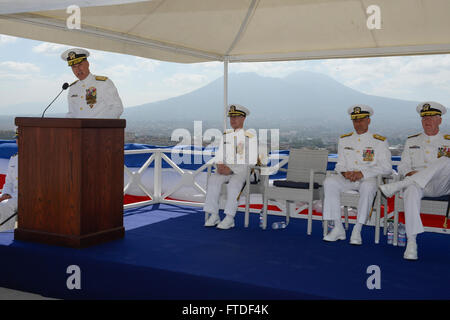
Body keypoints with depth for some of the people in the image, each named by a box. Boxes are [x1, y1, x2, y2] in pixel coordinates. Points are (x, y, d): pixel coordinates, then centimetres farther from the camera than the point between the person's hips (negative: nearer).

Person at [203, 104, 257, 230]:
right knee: (213, 180, -26)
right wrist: (220, 165, -9)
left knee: (233, 184, -36)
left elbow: (251, 160, -10)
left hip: (241, 170, -4)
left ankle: (229, 218, -31)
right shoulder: (225, 135, 17)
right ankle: (214, 215, -25)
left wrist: (231, 170, -18)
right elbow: (219, 155, 16)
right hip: (225, 168, 4)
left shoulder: (250, 137, -1)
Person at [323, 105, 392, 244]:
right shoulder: (344, 140, 16)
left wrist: (362, 173, -18)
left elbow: (386, 167, -5)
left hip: (369, 179, -3)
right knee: (329, 182, -27)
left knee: (368, 186, -39)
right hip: (347, 178, 4)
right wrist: (344, 172, -10)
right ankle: (338, 229, -23)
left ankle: (357, 231, -30)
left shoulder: (379, 141, 4)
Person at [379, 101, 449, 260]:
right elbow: (402, 167, 15)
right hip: (416, 183, 1)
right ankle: (411, 243, -40)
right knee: (411, 191, -38)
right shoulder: (412, 141, 21)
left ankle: (396, 186, -37)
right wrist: (409, 173, -8)